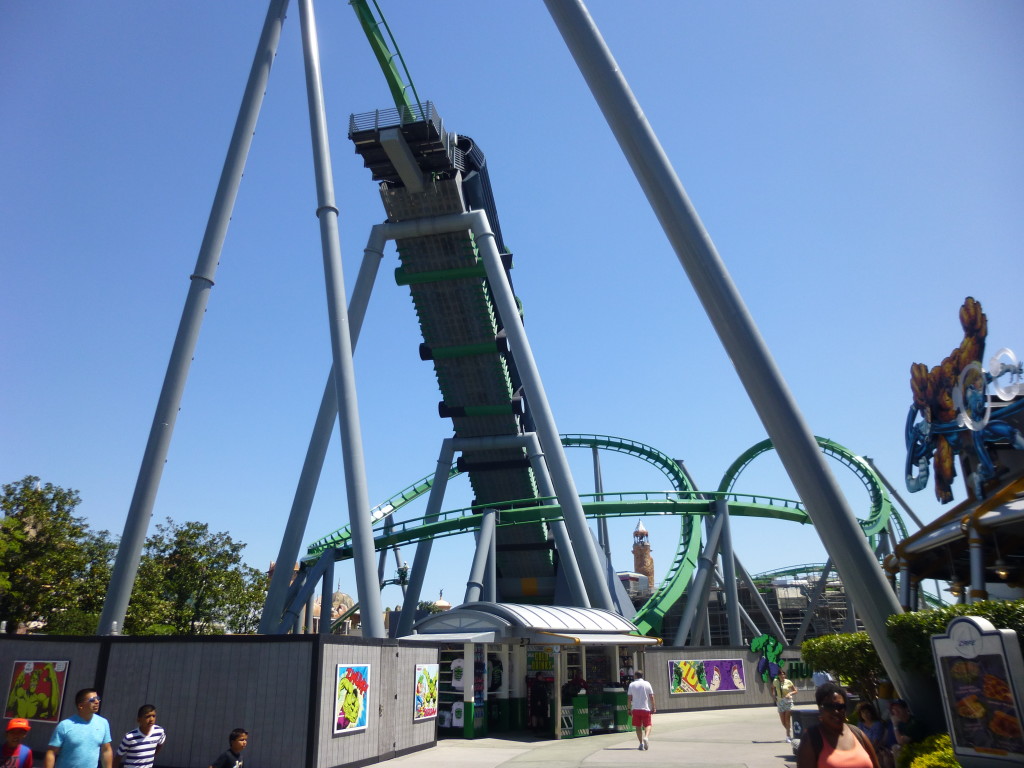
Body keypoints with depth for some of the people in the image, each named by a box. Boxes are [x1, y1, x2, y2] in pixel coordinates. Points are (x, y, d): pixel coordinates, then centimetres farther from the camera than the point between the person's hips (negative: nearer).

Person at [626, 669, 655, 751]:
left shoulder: (632, 684, 2)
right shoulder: (647, 684, 3)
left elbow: (629, 698, 0)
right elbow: (651, 697, 0)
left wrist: (629, 709, 6)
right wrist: (653, 708, 6)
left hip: (635, 709, 0)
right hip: (646, 708, 0)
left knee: (638, 727, 9)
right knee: (647, 725, 8)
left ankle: (641, 743, 2)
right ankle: (646, 737, -17)